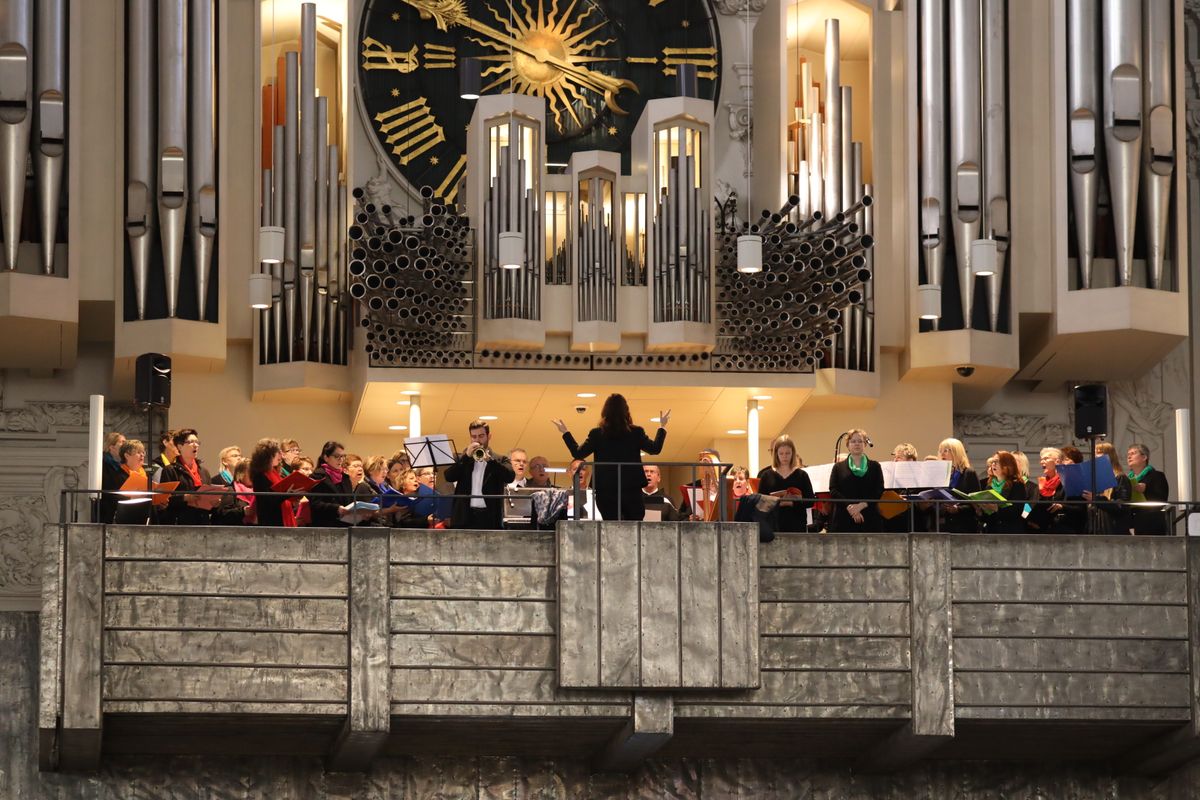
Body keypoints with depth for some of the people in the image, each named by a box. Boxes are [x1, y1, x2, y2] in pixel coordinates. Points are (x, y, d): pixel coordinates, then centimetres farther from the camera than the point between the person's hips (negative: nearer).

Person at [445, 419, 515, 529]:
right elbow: (449, 476, -1)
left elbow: (510, 477, -8)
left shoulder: (500, 460, 12)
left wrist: (489, 459, -19)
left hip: (489, 517, -1)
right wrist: (467, 456, -9)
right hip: (465, 515, 1)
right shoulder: (463, 459, 15)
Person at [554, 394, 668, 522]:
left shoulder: (596, 434, -3)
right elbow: (655, 449, 3)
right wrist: (662, 427, 17)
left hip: (605, 491, 0)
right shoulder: (636, 432, -3)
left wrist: (565, 433, 13)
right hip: (632, 488, 0)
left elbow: (578, 453, 0)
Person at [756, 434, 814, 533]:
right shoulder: (767, 476, 8)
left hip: (797, 525, 0)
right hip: (774, 525, 0)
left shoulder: (801, 475, 6)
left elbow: (810, 501, 1)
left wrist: (792, 503, -16)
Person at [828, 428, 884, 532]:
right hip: (844, 520, 0)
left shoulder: (874, 467, 12)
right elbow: (833, 491, 0)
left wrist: (862, 505, -15)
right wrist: (849, 506, -15)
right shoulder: (838, 467, 12)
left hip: (869, 520, 0)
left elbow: (879, 490, 1)